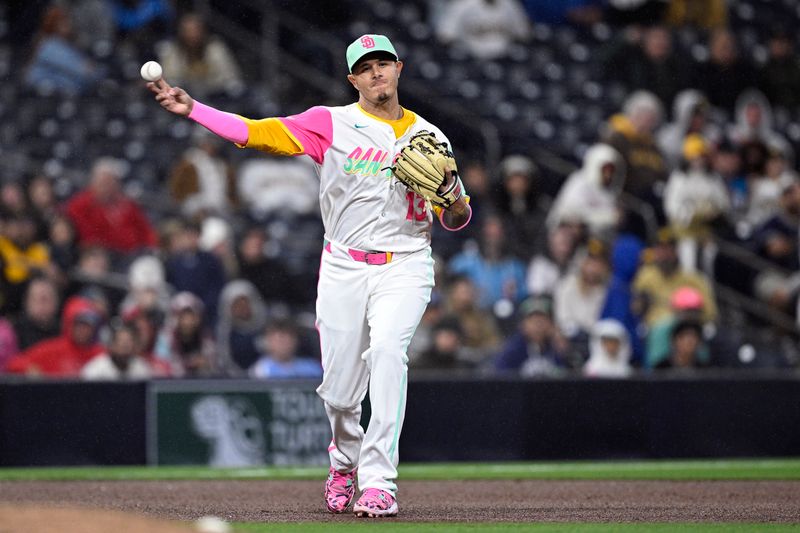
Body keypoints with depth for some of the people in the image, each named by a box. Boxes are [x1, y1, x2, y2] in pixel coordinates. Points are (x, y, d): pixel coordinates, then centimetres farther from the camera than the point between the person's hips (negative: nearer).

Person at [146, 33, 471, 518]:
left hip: (403, 268, 0)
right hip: (343, 268, 0)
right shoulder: (331, 123, 3)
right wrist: (192, 109, -16)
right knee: (340, 391, 0)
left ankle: (378, 483, -28)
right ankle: (345, 461, 34)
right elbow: (257, 132, -6)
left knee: (387, 352, -26)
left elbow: (456, 221, 10)